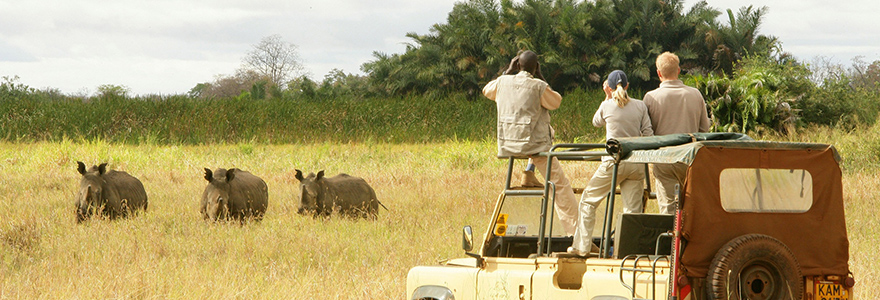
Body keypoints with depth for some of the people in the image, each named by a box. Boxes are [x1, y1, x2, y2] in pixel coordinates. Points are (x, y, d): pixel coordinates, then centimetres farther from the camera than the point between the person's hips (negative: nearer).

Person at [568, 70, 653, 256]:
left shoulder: (607, 106, -1)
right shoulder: (640, 106, 3)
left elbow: (596, 122, 20)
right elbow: (648, 135, 1)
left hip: (614, 162, -2)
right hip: (637, 163, 2)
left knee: (588, 200, 11)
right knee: (633, 208, 4)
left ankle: (582, 246, 9)